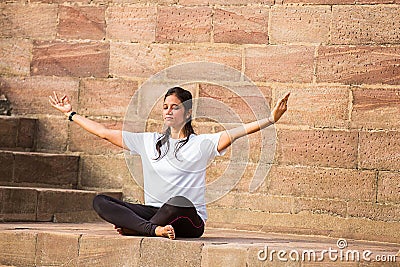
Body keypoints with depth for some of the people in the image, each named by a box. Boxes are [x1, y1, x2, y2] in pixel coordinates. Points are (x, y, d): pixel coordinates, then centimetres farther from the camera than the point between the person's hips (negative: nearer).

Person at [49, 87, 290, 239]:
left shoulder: (201, 144, 3)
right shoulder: (149, 142, 16)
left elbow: (236, 133, -11)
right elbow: (105, 132, 21)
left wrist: (271, 120, -24)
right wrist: (71, 114, 24)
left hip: (190, 219, -4)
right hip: (153, 211, 4)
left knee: (178, 202, -41)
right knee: (100, 201, -16)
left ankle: (134, 229, -18)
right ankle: (153, 229, -37)